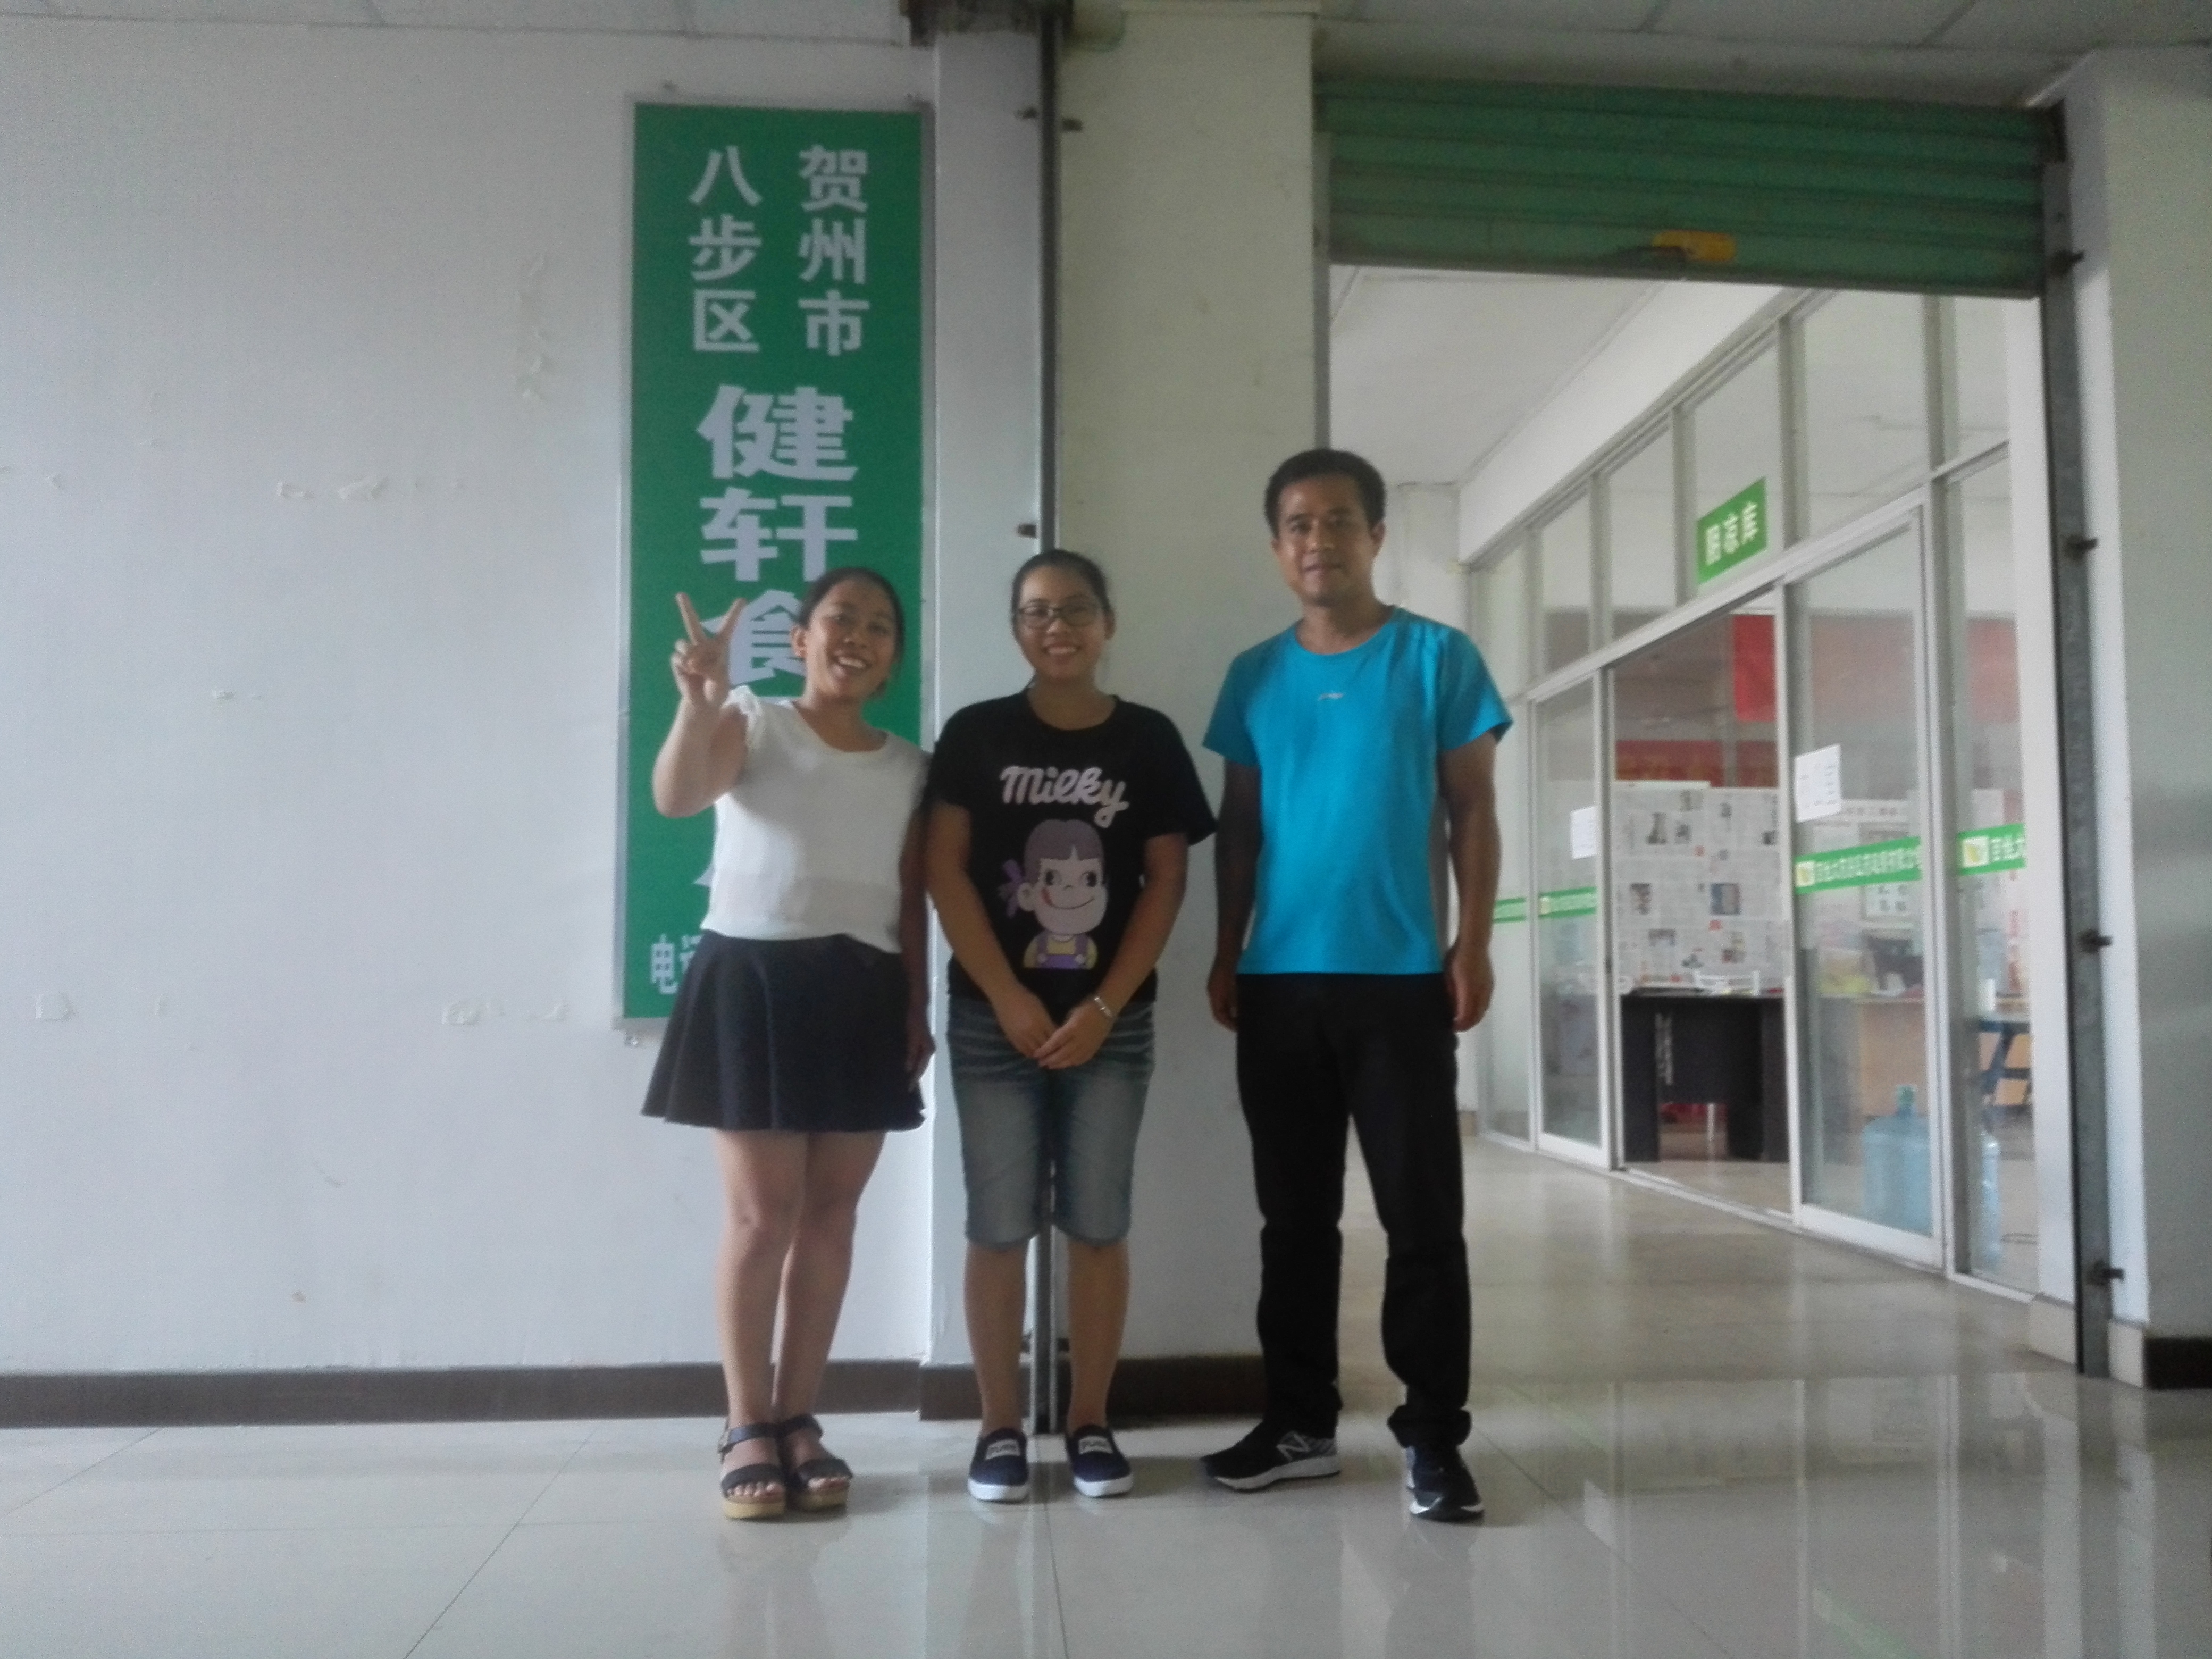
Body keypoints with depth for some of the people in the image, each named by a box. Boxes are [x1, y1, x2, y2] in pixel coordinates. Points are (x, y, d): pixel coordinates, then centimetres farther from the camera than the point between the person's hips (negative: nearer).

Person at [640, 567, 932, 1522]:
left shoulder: (909, 768, 13)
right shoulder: (751, 724, 2)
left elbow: (911, 902, 13)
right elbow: (675, 796, -18)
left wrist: (917, 1011, 6)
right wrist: (699, 699, -35)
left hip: (860, 994, 4)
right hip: (752, 979, -4)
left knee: (831, 1213, 6)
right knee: (762, 1213, -4)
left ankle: (797, 1420, 18)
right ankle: (748, 1430, 8)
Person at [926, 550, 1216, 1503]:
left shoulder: (1149, 741, 5)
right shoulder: (976, 735, 2)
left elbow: (1166, 882, 2)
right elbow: (945, 872, -2)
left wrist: (1103, 1007, -7)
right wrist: (1007, 999, -10)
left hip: (1113, 1022, 1)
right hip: (993, 1020, 0)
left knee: (1098, 1226, 5)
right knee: (997, 1226, 2)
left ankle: (1090, 1424, 17)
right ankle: (999, 1428, 14)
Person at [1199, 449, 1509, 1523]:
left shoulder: (1438, 658, 2)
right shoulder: (1254, 677, 10)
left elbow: (1472, 813, 1)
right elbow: (1239, 828, 13)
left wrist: (1473, 943, -7)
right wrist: (1225, 953, 7)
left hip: (1402, 980, -3)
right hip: (1279, 983, 3)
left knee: (1422, 1216, 1)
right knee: (1295, 1215, 11)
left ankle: (1433, 1435, 12)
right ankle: (1299, 1420, 23)